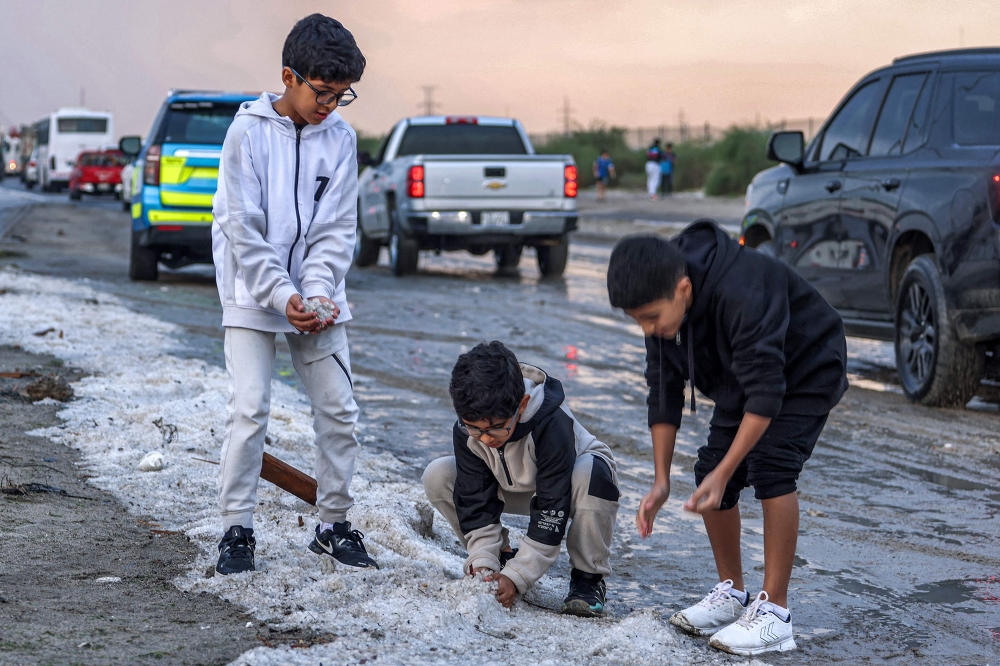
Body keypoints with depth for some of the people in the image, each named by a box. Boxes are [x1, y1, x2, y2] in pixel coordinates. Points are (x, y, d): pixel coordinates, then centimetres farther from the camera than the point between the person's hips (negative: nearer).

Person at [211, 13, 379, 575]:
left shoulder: (341, 139, 1)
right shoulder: (249, 132, -9)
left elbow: (337, 230, -1)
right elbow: (243, 228, -12)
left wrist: (316, 294, -16)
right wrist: (282, 296, -19)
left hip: (318, 300, 4)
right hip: (254, 294, -4)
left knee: (339, 411, 4)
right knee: (250, 410, -9)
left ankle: (334, 524, 17)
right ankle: (237, 529, 2)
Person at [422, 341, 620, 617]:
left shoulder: (552, 426, -40)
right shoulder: (466, 431, -26)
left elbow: (551, 511, -36)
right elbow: (475, 502, -17)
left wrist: (516, 577, -38)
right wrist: (482, 565, -28)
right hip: (516, 488, 4)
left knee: (591, 475, -42)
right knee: (438, 476, -18)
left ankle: (589, 577, -18)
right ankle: (501, 556, 1)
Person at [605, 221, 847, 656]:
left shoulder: (740, 295, -41)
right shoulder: (661, 304, -17)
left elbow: (766, 395, -38)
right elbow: (664, 392, -8)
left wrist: (723, 475, -39)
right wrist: (661, 482, -11)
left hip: (807, 372, -7)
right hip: (742, 379, 7)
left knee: (770, 466, -22)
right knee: (709, 470, -2)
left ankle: (774, 612, -18)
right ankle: (731, 592, 14)